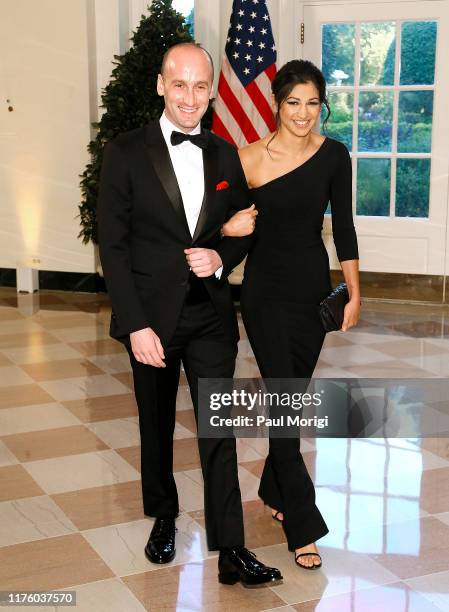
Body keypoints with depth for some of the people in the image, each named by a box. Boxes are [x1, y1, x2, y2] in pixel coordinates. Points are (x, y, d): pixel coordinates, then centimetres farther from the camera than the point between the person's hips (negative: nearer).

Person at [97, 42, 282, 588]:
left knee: (220, 429, -1)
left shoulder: (225, 155, 5)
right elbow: (112, 245, -9)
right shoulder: (125, 152, -6)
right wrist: (136, 326, -14)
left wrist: (221, 258, -11)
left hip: (211, 313, 2)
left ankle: (231, 552, 6)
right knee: (156, 425, 15)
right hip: (152, 316, -1)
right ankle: (163, 518, 37)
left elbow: (243, 230, 13)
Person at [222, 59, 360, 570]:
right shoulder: (250, 159, -9)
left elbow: (343, 226, 4)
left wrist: (354, 291, 3)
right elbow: (225, 222, 0)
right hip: (266, 290, -3)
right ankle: (303, 525, 1)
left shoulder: (333, 155, -1)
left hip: (313, 286, 3)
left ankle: (275, 489, 35)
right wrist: (230, 228, -23)